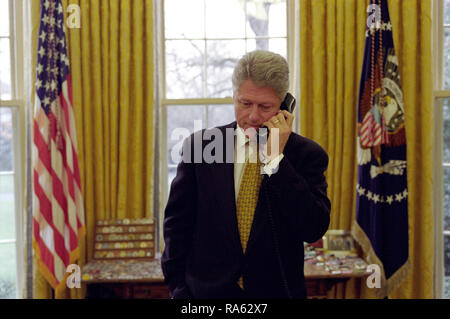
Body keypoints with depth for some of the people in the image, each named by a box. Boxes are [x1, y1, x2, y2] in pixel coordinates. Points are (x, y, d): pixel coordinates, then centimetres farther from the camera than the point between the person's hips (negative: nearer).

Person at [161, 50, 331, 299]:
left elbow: (314, 230, -18)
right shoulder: (200, 145, -4)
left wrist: (275, 158, -19)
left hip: (277, 289, 0)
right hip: (206, 290, 1)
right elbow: (177, 223, 0)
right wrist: (178, 289, -6)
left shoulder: (307, 154, -7)